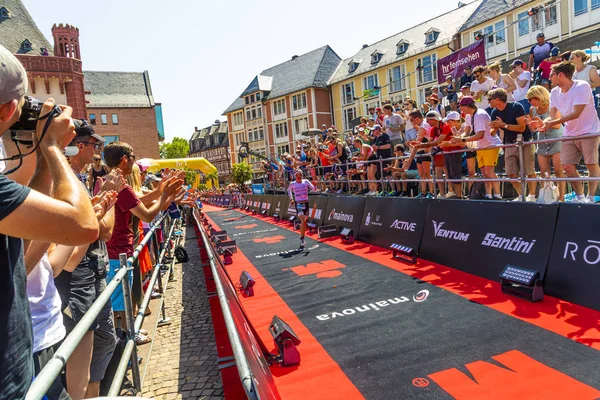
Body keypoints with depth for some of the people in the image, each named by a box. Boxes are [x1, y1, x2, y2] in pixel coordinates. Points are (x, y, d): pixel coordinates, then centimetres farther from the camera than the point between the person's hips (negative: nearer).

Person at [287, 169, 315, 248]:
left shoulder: (306, 181, 1)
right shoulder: (292, 184, 0)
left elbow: (313, 188, -10)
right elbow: (289, 190, 20)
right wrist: (291, 198, 12)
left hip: (306, 203, 2)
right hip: (298, 203, -2)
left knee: (304, 221, 9)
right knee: (302, 221, -17)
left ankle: (303, 237, 23)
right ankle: (301, 239, -11)